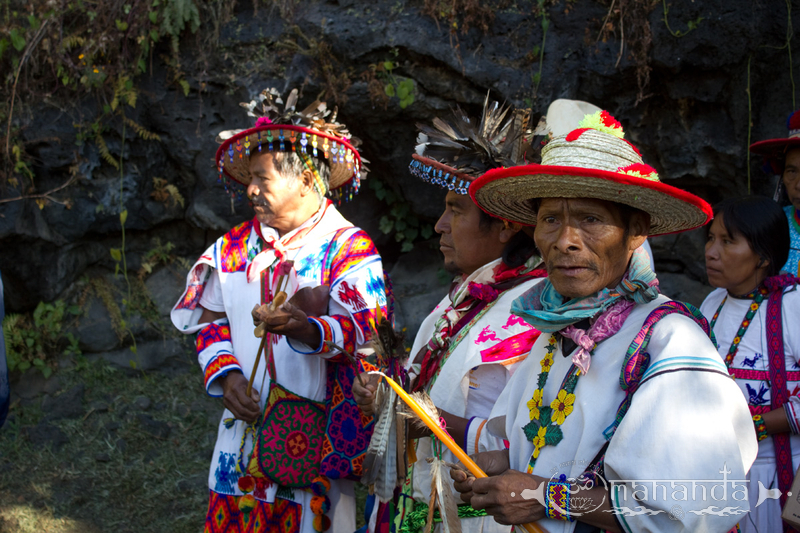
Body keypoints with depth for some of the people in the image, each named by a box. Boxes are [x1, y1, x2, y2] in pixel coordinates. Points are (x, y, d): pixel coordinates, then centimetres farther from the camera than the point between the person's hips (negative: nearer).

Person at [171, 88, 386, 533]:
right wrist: (226, 375, -5)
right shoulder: (235, 246, 11)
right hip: (246, 426, 5)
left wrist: (304, 329, -35)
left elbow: (362, 330, -17)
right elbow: (210, 320, 13)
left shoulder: (349, 247, -6)